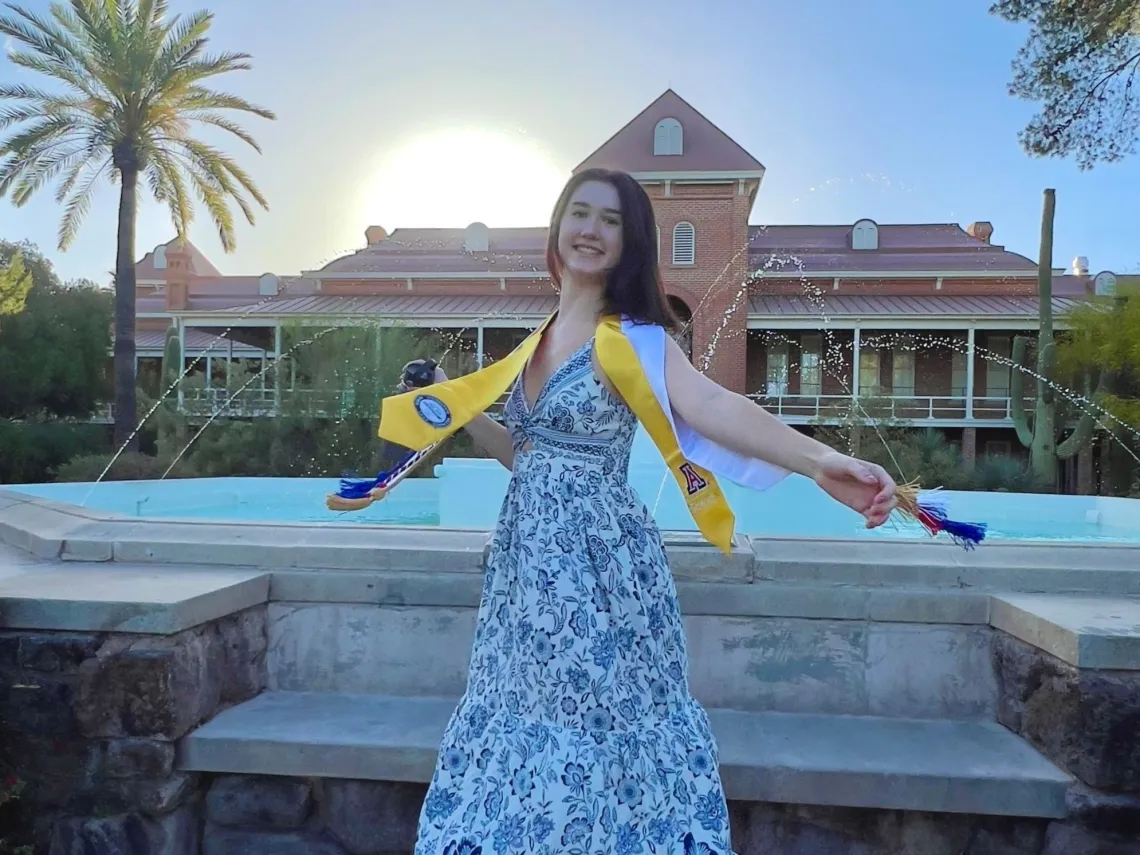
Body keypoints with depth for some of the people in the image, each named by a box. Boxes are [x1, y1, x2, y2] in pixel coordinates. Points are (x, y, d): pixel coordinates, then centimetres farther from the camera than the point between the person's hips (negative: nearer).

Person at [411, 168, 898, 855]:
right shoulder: (543, 334, 10)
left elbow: (709, 405, -31)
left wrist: (819, 460, -46)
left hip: (598, 561, -6)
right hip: (528, 558, 7)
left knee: (595, 735, 4)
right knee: (527, 727, 17)